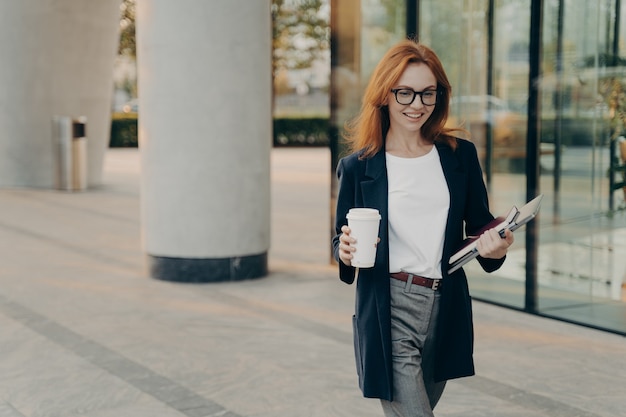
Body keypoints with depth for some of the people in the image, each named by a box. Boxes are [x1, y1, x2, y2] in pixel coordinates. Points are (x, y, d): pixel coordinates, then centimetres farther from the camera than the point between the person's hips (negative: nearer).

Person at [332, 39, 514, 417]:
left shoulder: (461, 155, 4)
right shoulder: (358, 166, -2)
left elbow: (479, 225, 11)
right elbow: (342, 240, 6)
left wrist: (495, 246, -11)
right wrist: (346, 252, -17)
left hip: (446, 312, 4)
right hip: (389, 314, -3)